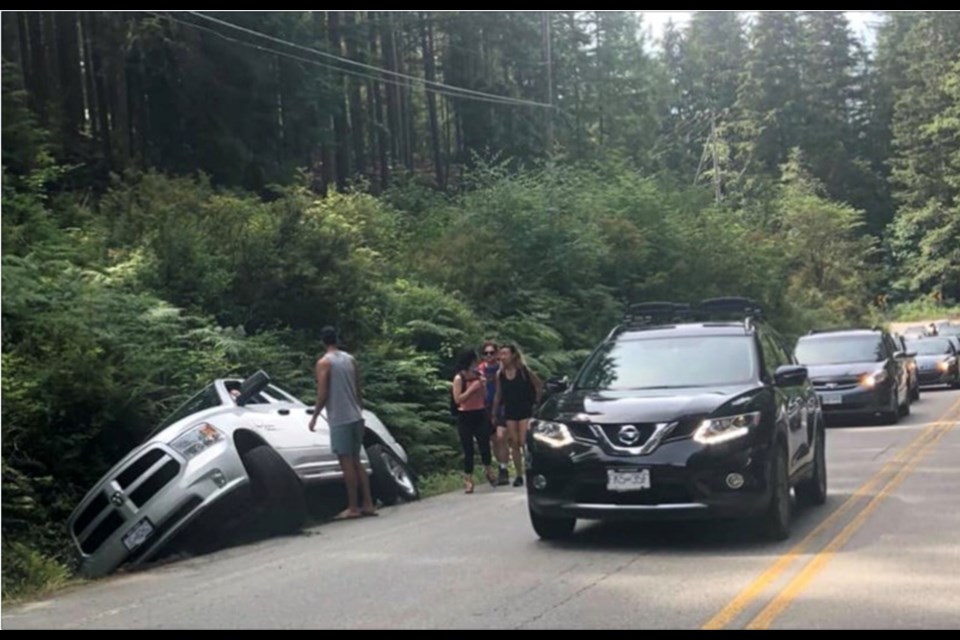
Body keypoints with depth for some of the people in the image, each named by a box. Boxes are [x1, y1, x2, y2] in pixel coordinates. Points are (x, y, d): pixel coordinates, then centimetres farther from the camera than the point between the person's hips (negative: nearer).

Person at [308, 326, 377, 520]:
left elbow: (322, 394, -13)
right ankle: (368, 504, 10)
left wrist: (314, 416, -3)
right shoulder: (350, 359, 10)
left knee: (346, 463, -4)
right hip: (355, 416, 6)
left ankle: (352, 508, -3)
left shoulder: (324, 362, -8)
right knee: (356, 462, 12)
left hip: (339, 419, -6)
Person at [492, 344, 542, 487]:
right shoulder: (500, 374, 3)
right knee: (514, 444, 3)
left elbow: (539, 385, 4)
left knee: (524, 442, -11)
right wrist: (494, 414, 7)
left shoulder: (524, 370, -6)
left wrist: (536, 400, 1)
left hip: (525, 410, -3)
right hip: (509, 412, 3)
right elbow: (498, 395, 8)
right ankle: (519, 475, 8)